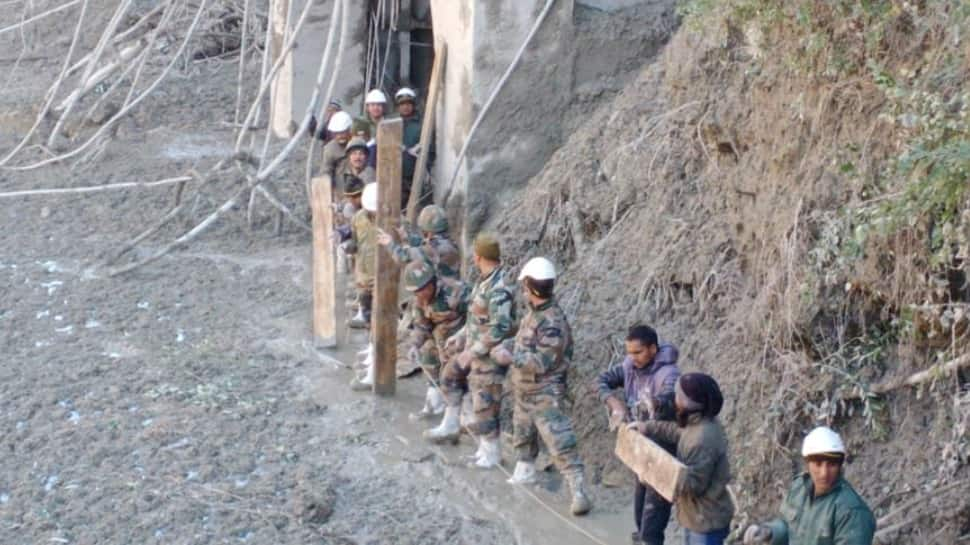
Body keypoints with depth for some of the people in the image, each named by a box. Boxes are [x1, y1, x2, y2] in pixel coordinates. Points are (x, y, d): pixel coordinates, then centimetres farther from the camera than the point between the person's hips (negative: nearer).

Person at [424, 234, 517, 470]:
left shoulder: (499, 289, -28)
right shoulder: (487, 279, 3)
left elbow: (499, 329, -31)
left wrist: (472, 352, -24)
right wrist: (460, 336, 20)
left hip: (491, 354, -10)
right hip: (476, 347, 10)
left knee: (484, 404, -1)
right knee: (451, 375, 25)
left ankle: (492, 453, 13)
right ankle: (450, 424, 39)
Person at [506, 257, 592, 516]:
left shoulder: (553, 322, -27)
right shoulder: (534, 311, 1)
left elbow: (542, 363, -27)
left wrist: (510, 354, -24)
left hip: (545, 395, -10)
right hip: (523, 390, 10)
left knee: (560, 444, -13)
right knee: (522, 436, 28)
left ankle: (579, 493, -16)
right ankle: (525, 471, 48)